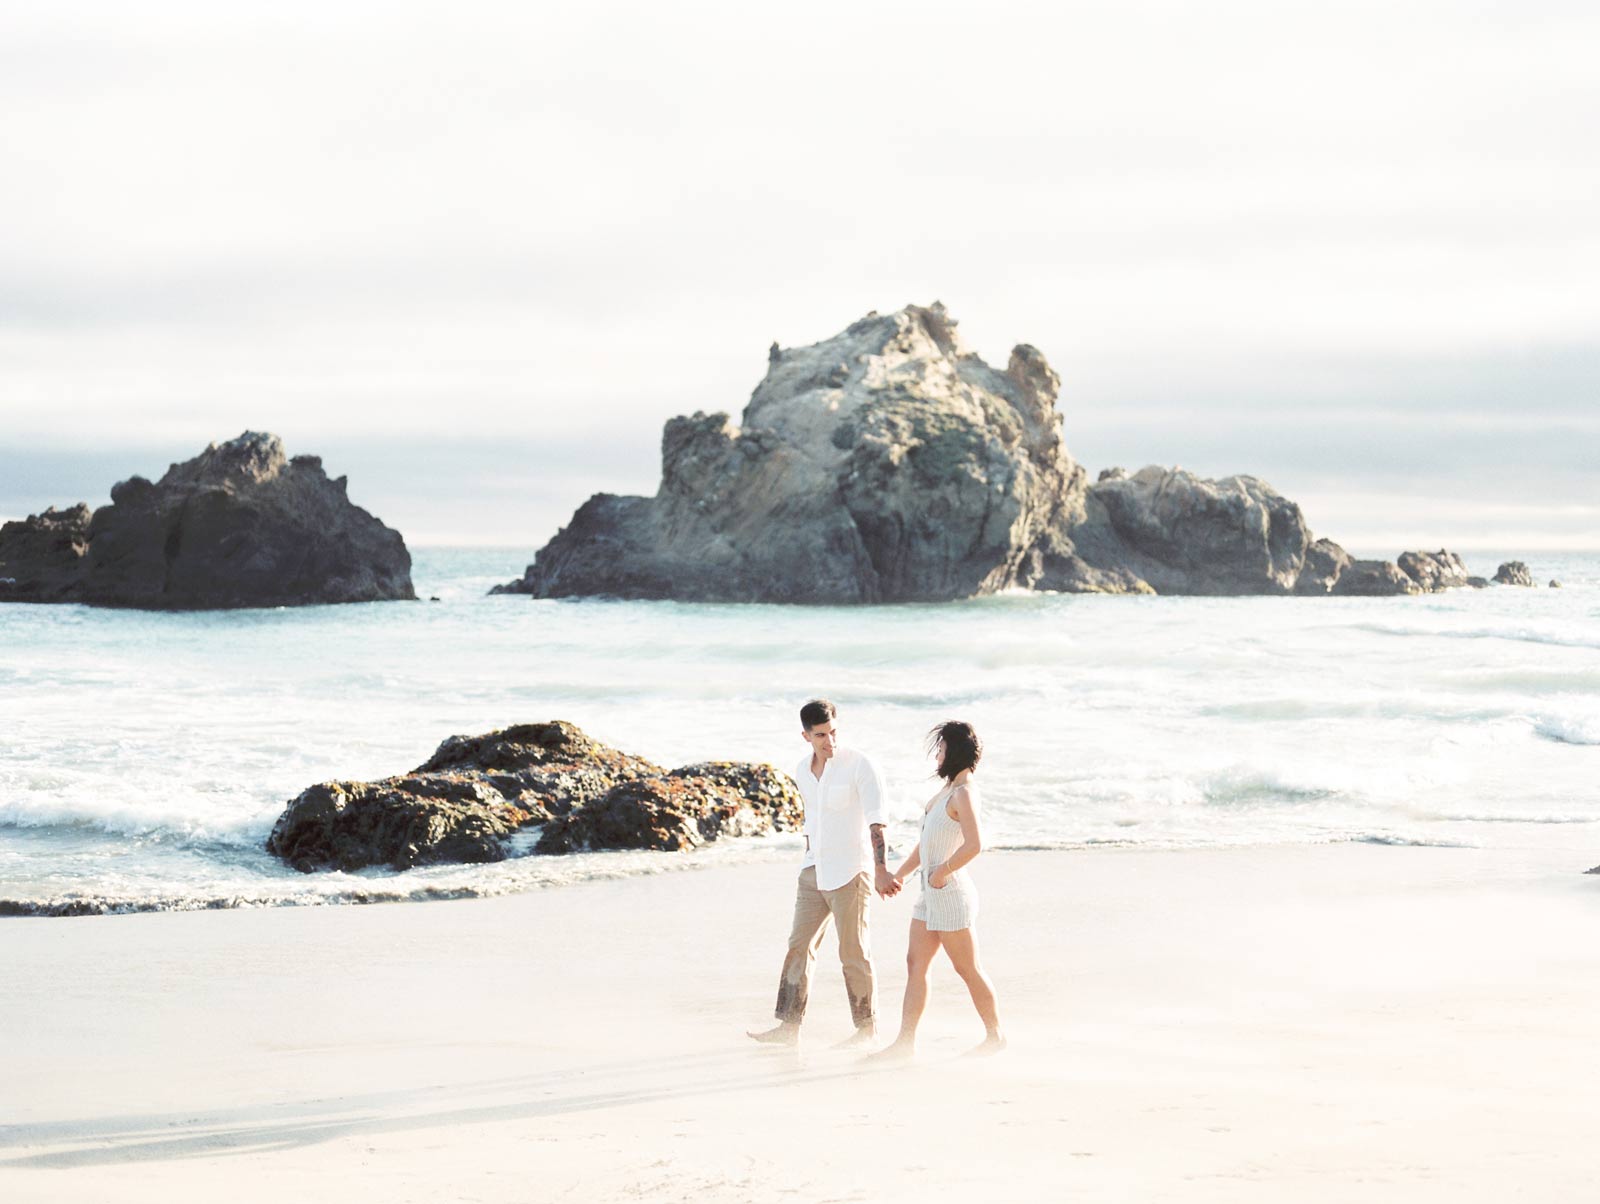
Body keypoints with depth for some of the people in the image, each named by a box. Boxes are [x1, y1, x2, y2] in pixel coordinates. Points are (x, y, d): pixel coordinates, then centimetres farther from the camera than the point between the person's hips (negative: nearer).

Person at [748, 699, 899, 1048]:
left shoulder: (860, 767, -13)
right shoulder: (802, 771, 8)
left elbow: (876, 822, -23)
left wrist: (881, 870, -35)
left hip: (850, 872, -7)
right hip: (814, 873, 7)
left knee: (854, 954, 0)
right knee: (799, 946, 4)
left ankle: (867, 1029, 11)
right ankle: (788, 1027, 7)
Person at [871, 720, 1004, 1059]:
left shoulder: (964, 793, -16)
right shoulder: (948, 789, 14)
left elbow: (974, 844, -29)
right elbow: (928, 841, 23)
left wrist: (941, 872, -19)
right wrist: (900, 874, 19)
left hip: (950, 892, -10)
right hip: (931, 895, 10)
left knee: (968, 969, 0)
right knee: (915, 964, 6)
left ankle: (995, 1035, 13)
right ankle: (906, 1041, 7)